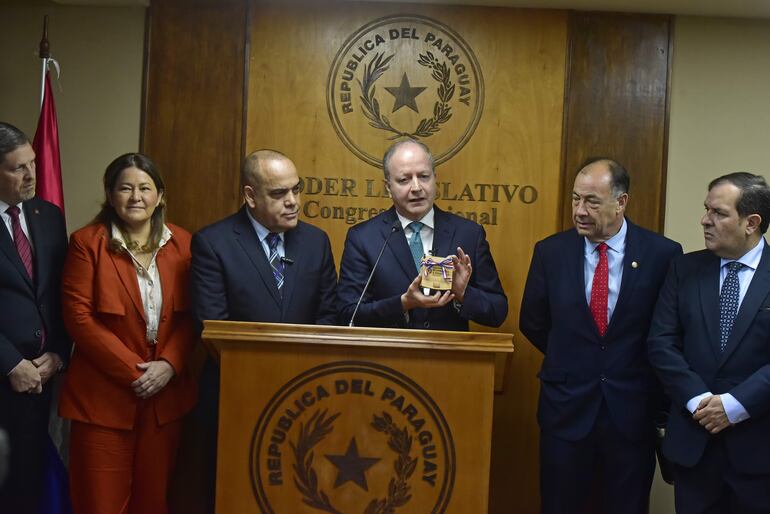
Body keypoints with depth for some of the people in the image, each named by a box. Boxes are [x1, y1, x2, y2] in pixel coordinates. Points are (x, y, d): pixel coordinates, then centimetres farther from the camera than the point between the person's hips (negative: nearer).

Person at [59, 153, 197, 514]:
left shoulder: (182, 243, 5)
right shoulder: (87, 242, -4)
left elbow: (192, 316, 5)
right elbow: (78, 317, -9)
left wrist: (168, 365, -11)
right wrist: (132, 371, -13)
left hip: (166, 392, 3)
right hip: (103, 394, -3)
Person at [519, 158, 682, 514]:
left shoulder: (663, 254, -7)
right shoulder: (550, 251, -2)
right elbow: (532, 323, 9)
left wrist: (659, 393, 5)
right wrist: (570, 361, 10)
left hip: (633, 409, -1)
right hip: (566, 407, 1)